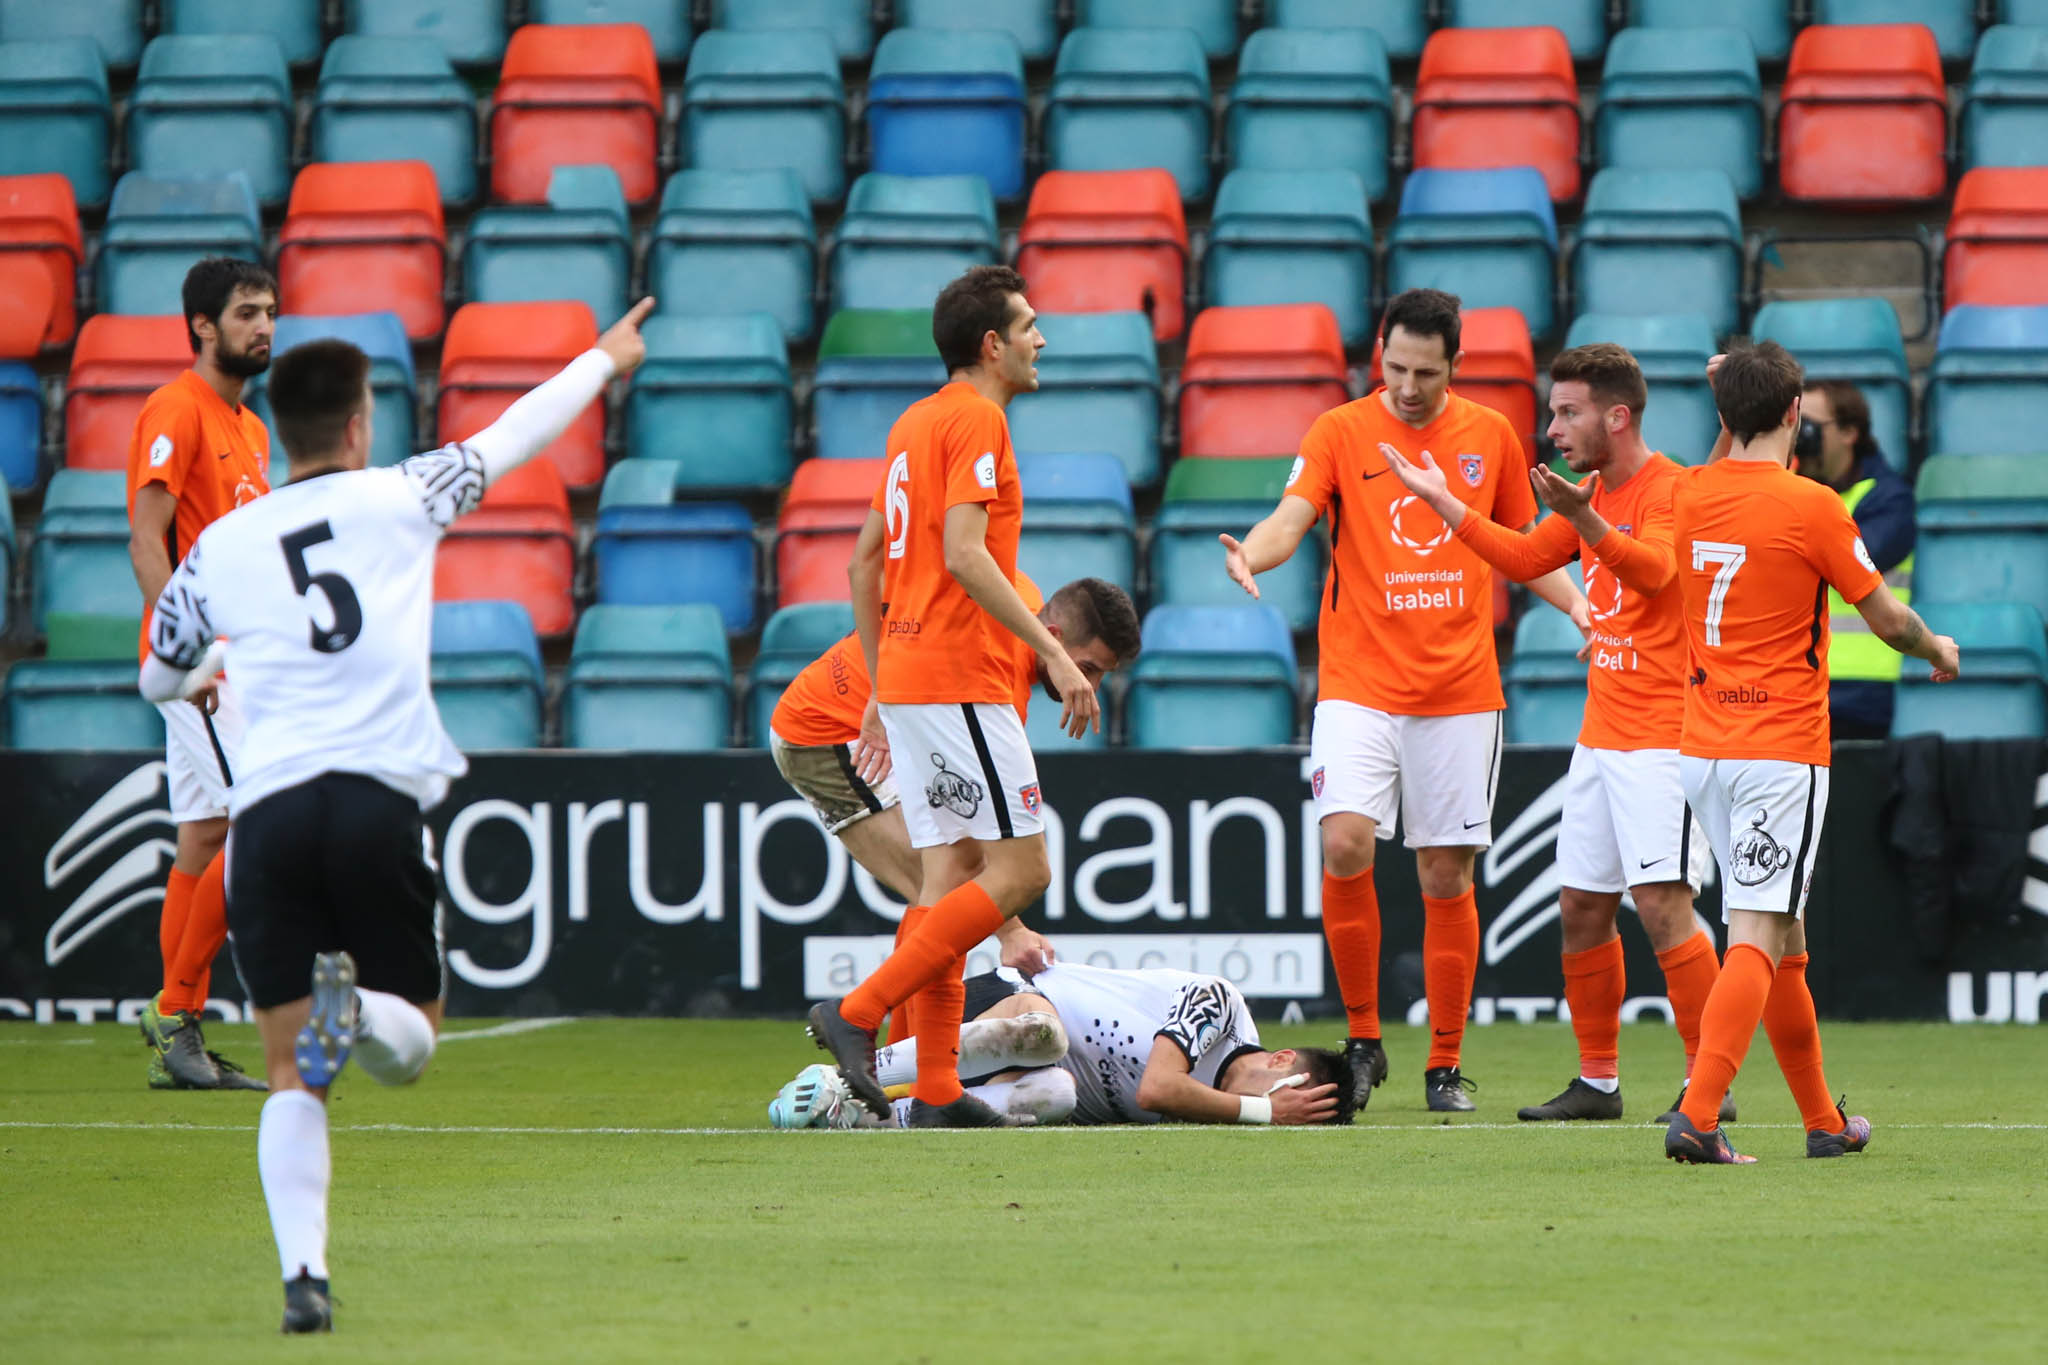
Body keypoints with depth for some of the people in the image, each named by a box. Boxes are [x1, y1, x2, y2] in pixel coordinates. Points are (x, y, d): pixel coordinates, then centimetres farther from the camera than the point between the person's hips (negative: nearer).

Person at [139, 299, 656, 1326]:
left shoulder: (220, 548, 12)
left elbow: (159, 681, 27)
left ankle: (303, 1271, -14)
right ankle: (356, 1005, -24)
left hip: (265, 808, 2)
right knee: (412, 1040, 13)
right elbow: (511, 438, 24)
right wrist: (605, 360, 41)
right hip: (378, 798, -2)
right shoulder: (399, 498, 8)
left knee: (292, 1076, 5)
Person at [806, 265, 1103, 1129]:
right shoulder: (977, 420, -10)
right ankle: (860, 1011, -14)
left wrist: (880, 690, 25)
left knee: (949, 875, 7)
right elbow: (965, 554, -21)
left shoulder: (915, 424, 18)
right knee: (1021, 867, -7)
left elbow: (864, 563, 21)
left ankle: (935, 1089, 2)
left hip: (905, 673, 9)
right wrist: (1055, 655, -20)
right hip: (961, 679, -9)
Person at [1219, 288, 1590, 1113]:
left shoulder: (1492, 437, 7)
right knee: (1346, 844, -19)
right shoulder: (1340, 433, 0)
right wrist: (1253, 554, -36)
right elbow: (1291, 518, -13)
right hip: (1359, 687, -2)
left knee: (1446, 876, 3)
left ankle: (1445, 1066, 13)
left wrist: (1580, 607, 1)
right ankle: (1362, 1038, -3)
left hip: (1461, 694, 2)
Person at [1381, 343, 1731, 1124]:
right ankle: (1597, 1081, 19)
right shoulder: (1594, 492, 15)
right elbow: (1524, 560, 27)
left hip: (1661, 736, -9)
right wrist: (1441, 502, 23)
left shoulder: (1669, 489, -12)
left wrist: (1585, 520, -47)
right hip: (1600, 735, 9)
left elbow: (1652, 568, -31)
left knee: (1662, 904, -14)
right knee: (1581, 909, 9)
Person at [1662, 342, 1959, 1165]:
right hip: (1781, 753, -6)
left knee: (1780, 939, 17)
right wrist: (1938, 648, 17)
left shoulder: (1691, 495, 5)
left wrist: (1731, 407, 32)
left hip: (1701, 750, 6)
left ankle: (1823, 1121, 25)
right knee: (1759, 939, -11)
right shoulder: (1811, 507, -12)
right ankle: (1697, 1116, -25)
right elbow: (1887, 618, -2)